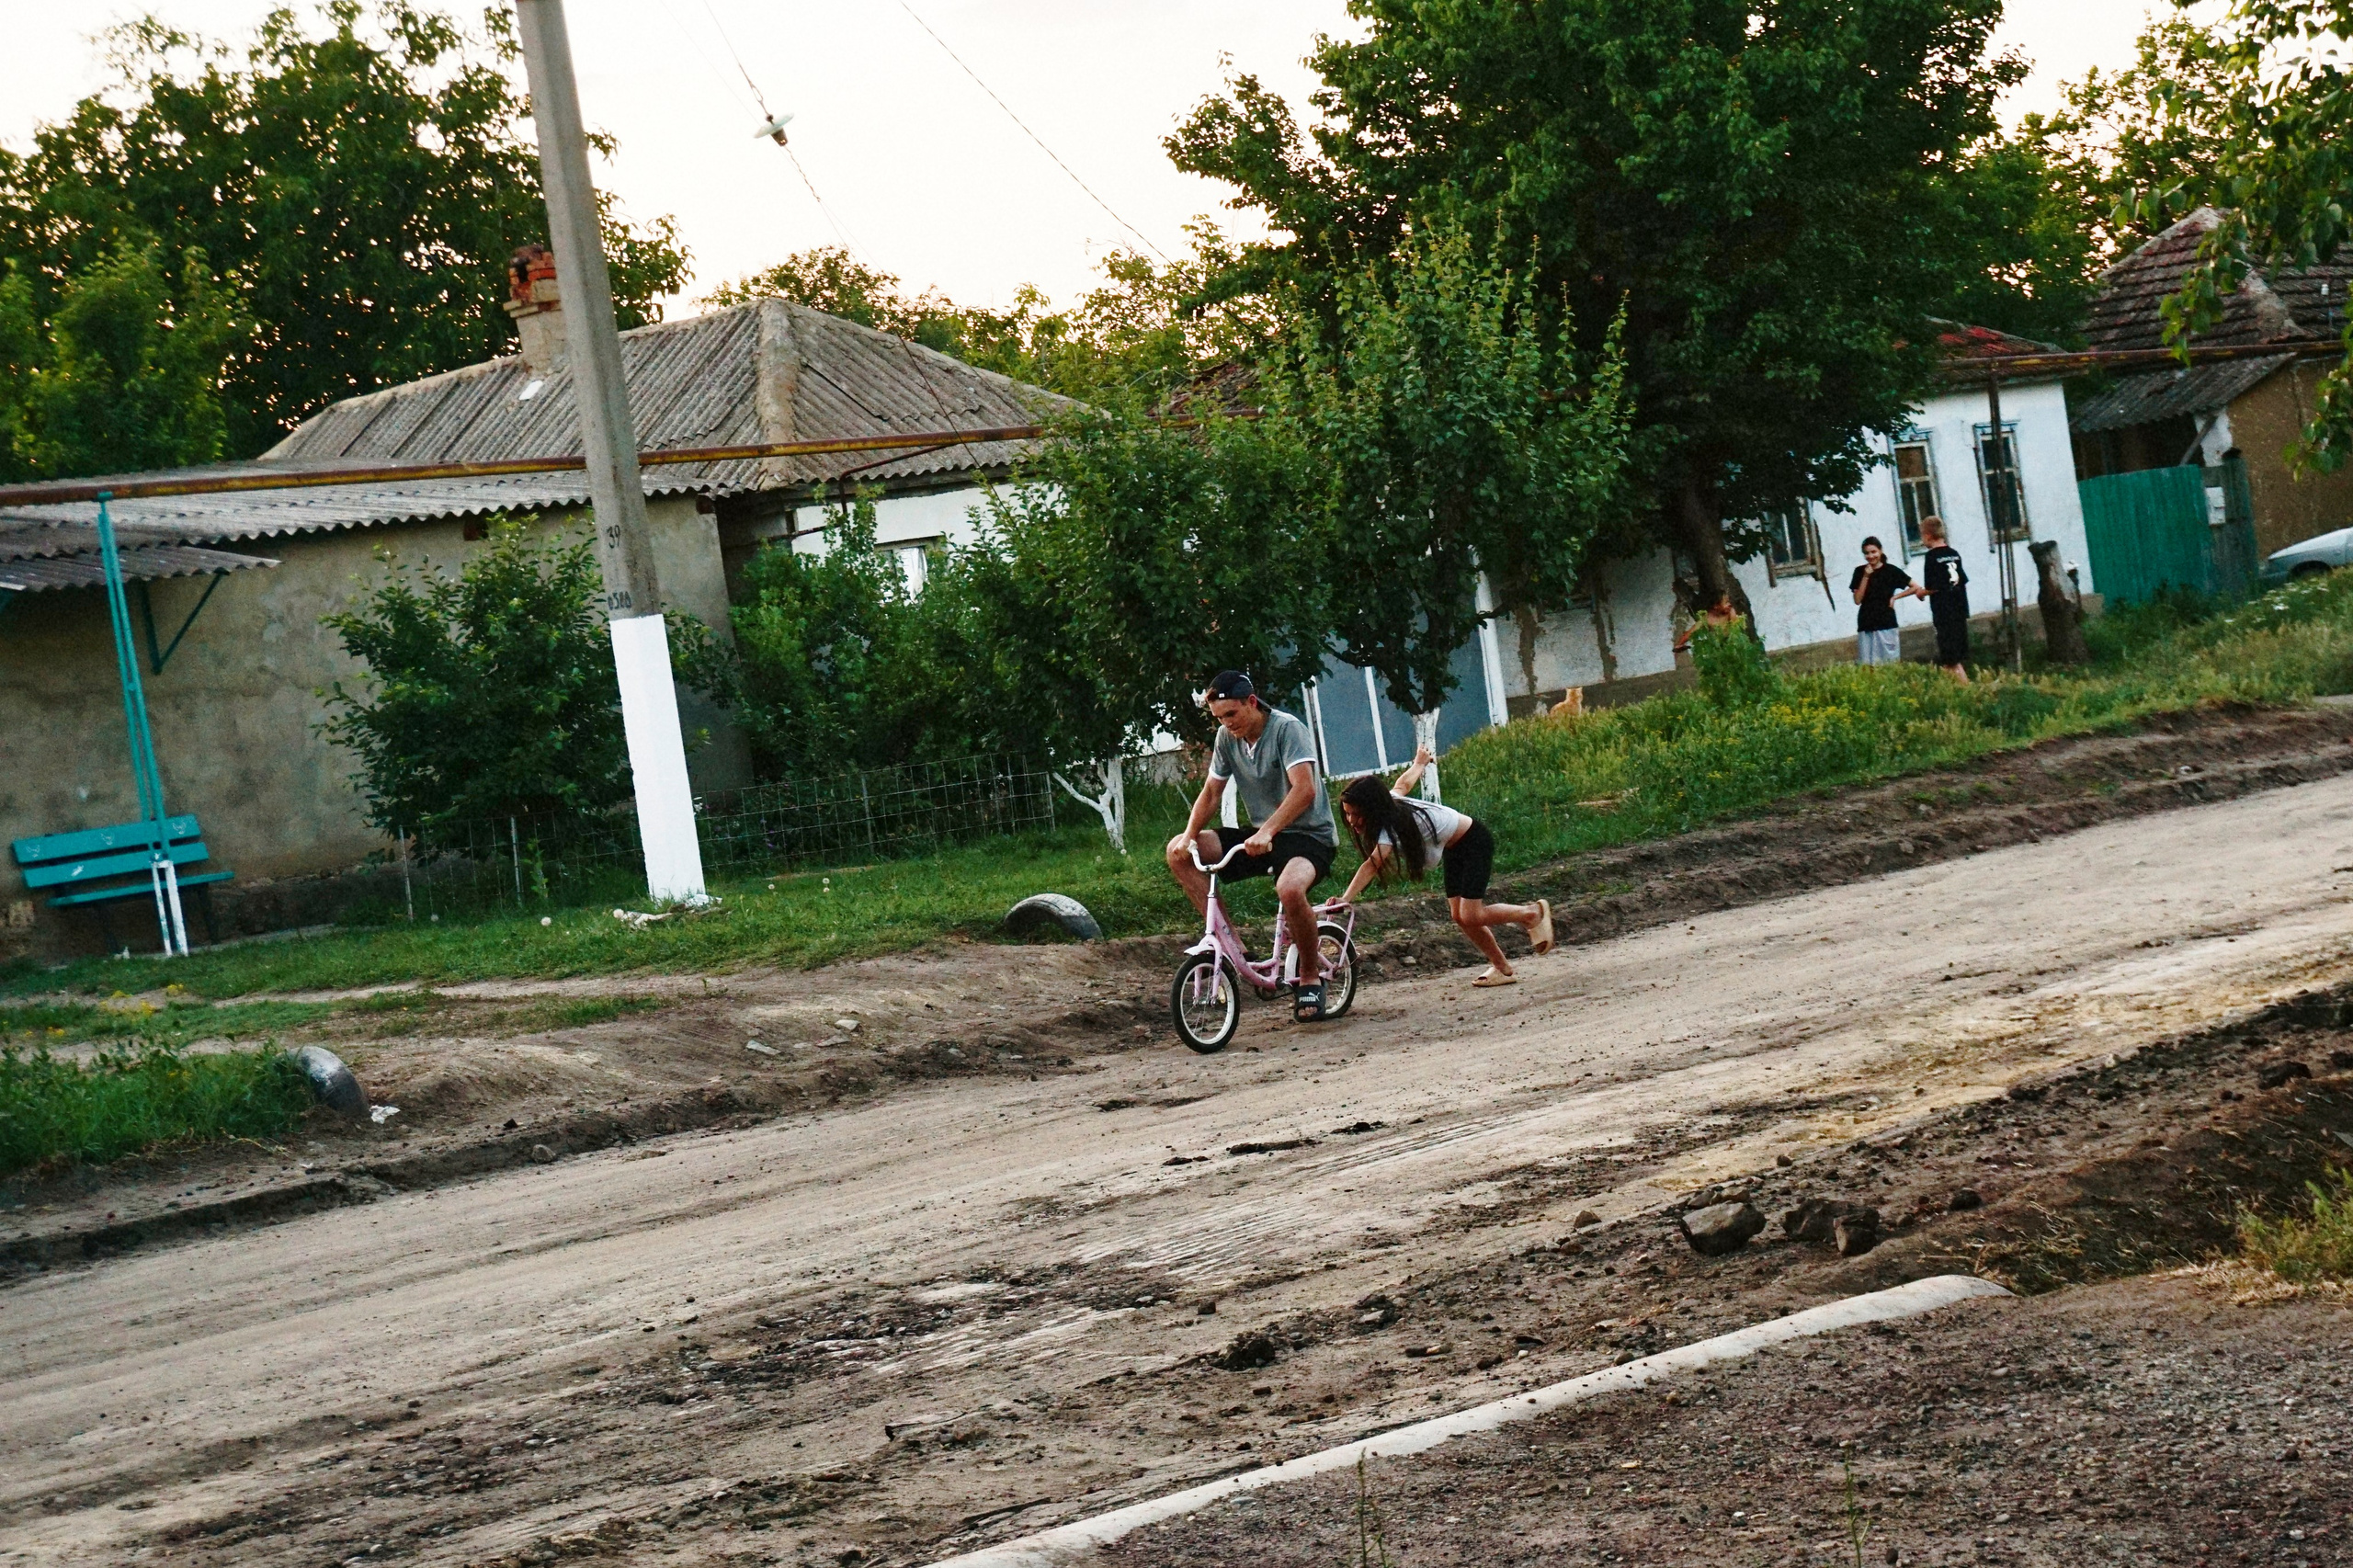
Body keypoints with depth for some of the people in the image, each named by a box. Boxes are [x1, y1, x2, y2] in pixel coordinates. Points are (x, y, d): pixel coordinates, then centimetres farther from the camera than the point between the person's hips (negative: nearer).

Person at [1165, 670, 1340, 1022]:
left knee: (1289, 889, -39)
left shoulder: (1287, 729, -18)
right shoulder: (1227, 736, 2)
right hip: (1259, 837, 7)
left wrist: (1267, 832, -42)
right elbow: (1211, 791, 9)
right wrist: (1189, 834, -9)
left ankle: (1311, 975, -14)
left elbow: (1304, 789, -30)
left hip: (1307, 835, -7)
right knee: (1178, 853, -7)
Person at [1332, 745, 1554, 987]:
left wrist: (1346, 899, -61)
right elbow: (1403, 783, 12)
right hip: (1454, 848, 9)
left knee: (1471, 917, -14)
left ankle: (1534, 913, 9)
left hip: (1474, 840, -9)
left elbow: (1372, 865, -50)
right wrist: (1420, 763, 35)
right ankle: (1502, 968, 16)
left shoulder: (1393, 824, -36)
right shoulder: (1389, 802, -11)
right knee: (1459, 916, 3)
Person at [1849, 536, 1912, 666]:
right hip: (1866, 625, 2)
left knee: (1889, 664, -3)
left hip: (1886, 624, -2)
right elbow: (1858, 600, -1)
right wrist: (1866, 577, -6)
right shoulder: (1860, 572, 7)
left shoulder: (1891, 570, 1)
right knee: (1868, 665, -3)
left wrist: (1895, 597, -3)